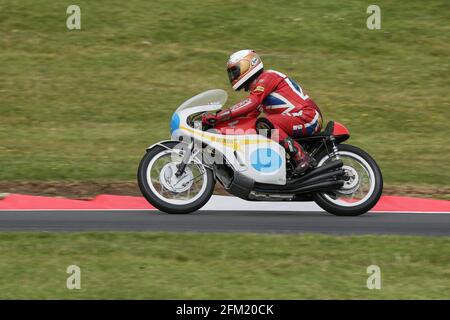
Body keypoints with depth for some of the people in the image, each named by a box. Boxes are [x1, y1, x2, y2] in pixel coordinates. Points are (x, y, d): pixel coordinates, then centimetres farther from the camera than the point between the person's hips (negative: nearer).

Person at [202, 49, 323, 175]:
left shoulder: (266, 77, -8)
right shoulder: (256, 88, 23)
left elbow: (251, 103, -23)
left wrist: (217, 116, -26)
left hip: (307, 117, -10)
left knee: (264, 124, -30)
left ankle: (301, 157, -33)